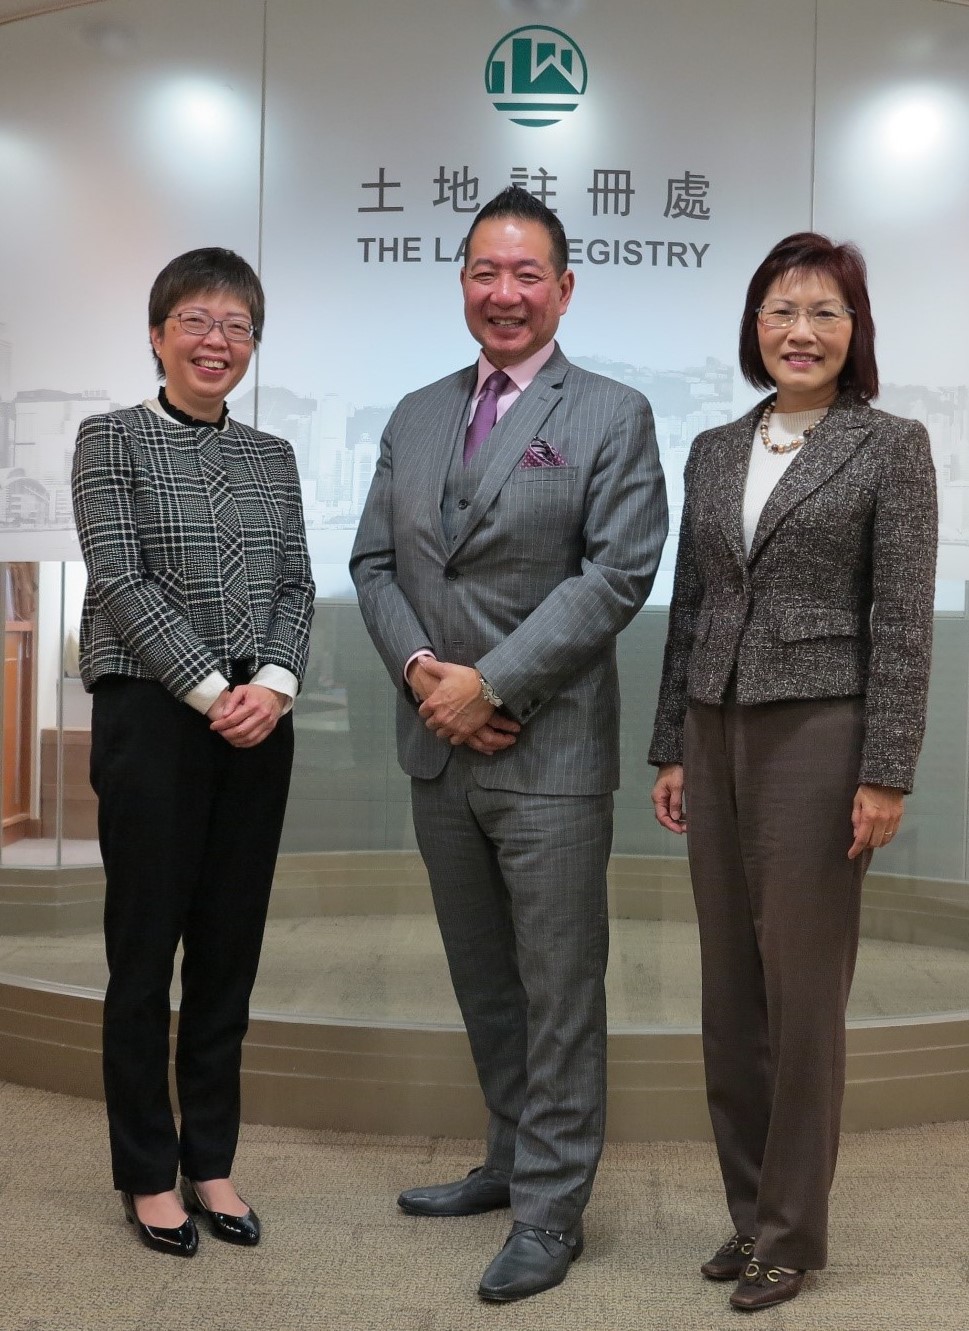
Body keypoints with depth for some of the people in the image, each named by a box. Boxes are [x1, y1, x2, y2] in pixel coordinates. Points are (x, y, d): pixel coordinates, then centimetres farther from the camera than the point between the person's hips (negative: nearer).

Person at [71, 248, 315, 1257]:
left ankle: (211, 1162, 22)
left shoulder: (272, 456, 13)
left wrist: (273, 683, -10)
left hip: (257, 721, 4)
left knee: (230, 947, 9)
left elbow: (296, 584, 8)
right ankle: (148, 1173, 18)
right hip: (151, 714, -4)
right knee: (145, 946, 4)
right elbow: (120, 581, -9)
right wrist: (211, 689, -15)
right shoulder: (112, 439, 0)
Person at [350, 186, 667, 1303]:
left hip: (550, 752, -5)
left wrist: (489, 683, -17)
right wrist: (419, 668, -8)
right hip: (439, 750, 6)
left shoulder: (612, 417, -3)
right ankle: (515, 1158, 34)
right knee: (482, 983, 17)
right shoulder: (415, 418, 13)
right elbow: (374, 561, 10)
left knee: (558, 990, 3)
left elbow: (616, 575, -13)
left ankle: (550, 1208, 16)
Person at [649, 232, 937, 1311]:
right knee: (730, 989, 10)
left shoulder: (890, 446, -3)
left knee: (803, 990, 1)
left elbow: (903, 622, -7)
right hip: (718, 734, 5)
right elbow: (689, 606, 13)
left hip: (819, 733, -5)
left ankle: (791, 1231, 17)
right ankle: (750, 1209, 25)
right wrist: (672, 750, 10)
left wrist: (887, 774, -12)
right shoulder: (713, 451, 12)